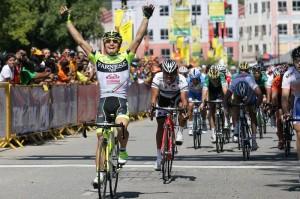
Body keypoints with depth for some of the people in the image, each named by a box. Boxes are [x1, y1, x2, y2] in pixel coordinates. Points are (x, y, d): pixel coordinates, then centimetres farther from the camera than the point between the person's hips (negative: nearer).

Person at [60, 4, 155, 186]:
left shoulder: (126, 57, 5)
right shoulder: (98, 58, 7)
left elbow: (139, 38, 0)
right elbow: (80, 40, 6)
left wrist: (146, 18, -7)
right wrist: (68, 20, 4)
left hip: (121, 100, -2)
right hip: (104, 100, 2)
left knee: (121, 126, -30)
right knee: (101, 136, 0)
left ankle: (123, 151, 0)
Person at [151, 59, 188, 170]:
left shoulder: (181, 80, -34)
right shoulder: (158, 77, -32)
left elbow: (184, 97, -44)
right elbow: (154, 94, -41)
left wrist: (185, 105, -65)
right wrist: (153, 104, -61)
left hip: (176, 98, -1)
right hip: (163, 99, 1)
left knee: (182, 107, -35)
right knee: (161, 125, -5)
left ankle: (180, 132, -12)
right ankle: (159, 156, 5)